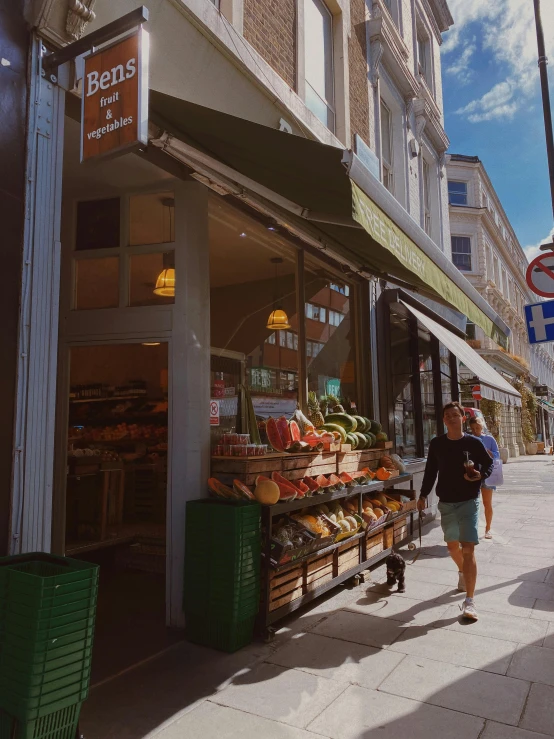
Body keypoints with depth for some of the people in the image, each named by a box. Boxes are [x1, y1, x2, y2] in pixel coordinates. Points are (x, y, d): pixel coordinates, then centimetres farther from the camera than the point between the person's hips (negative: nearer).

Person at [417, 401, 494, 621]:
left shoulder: (473, 442, -8)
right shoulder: (436, 444, -1)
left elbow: (489, 463, 4)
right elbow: (430, 471, 7)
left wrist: (480, 475, -17)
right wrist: (423, 495, 5)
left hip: (468, 502, -3)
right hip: (446, 503, 3)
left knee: (468, 549, -9)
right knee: (452, 545, 18)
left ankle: (469, 601, -2)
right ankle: (462, 572, 49)